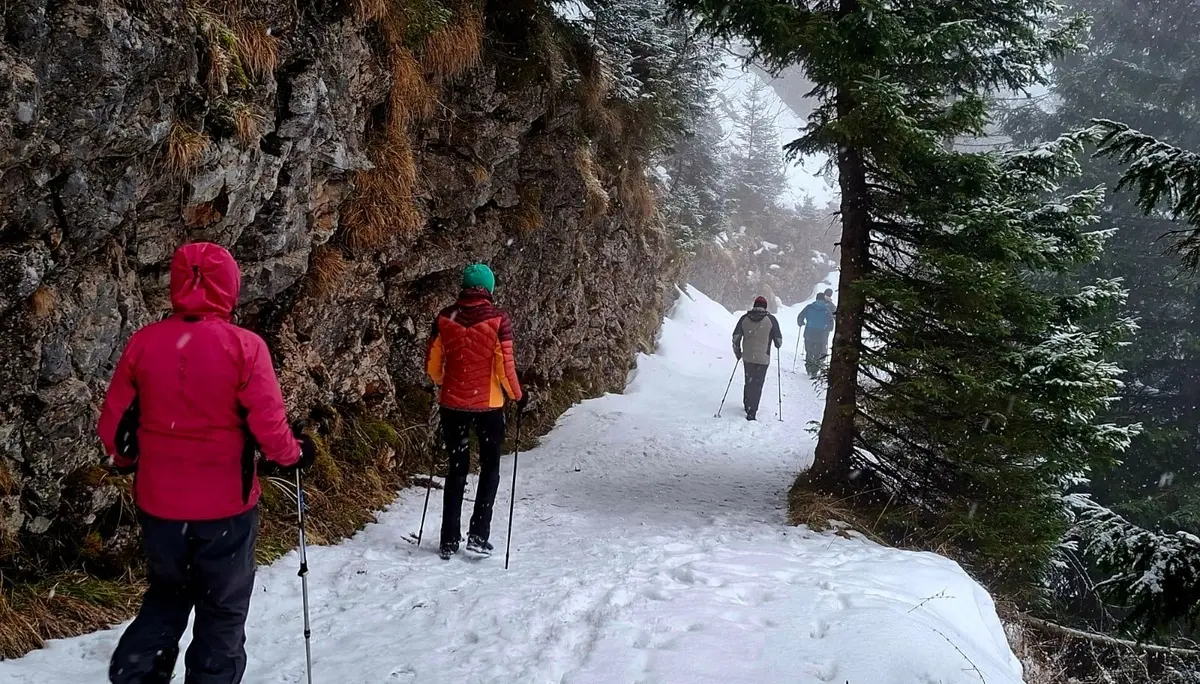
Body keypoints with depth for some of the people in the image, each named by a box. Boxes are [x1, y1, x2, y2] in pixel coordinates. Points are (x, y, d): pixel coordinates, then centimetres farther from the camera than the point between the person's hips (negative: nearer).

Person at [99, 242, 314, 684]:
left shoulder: (143, 343, -5)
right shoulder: (244, 346, -15)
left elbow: (112, 424, 1)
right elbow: (269, 427, -15)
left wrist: (127, 462, 21)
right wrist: (293, 454, 5)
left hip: (158, 504, 3)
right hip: (225, 507, -3)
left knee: (167, 596, 25)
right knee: (222, 612, 15)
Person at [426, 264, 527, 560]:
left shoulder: (445, 318, -3)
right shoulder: (497, 319, -11)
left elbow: (432, 364, 3)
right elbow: (505, 366, -12)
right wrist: (518, 396, 4)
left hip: (453, 404, 3)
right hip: (488, 404, -3)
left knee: (456, 470, 14)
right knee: (490, 468, 14)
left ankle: (449, 541, 14)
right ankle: (478, 535, 6)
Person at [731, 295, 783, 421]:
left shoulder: (744, 319, 2)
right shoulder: (770, 320, -6)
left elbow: (736, 338, 3)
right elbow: (778, 340, -4)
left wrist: (738, 352, 18)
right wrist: (778, 345, 20)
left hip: (747, 357, 3)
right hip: (763, 358, -3)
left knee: (749, 382, 21)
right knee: (757, 385, 1)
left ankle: (747, 405, 34)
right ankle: (751, 413, -4)